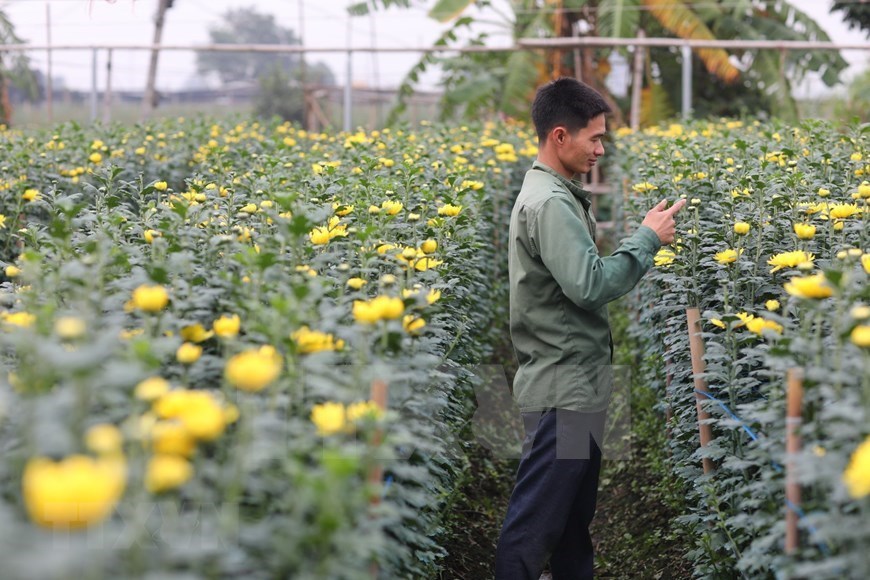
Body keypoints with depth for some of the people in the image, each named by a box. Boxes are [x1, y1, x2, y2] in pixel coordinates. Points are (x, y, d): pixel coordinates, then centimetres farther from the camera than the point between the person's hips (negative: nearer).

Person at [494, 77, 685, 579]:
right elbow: (590, 284, -25)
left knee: (574, 515, 17)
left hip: (577, 384, 11)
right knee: (535, 520, -6)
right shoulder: (550, 203, -18)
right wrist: (648, 239, -16)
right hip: (564, 387, -11)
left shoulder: (553, 194, 15)